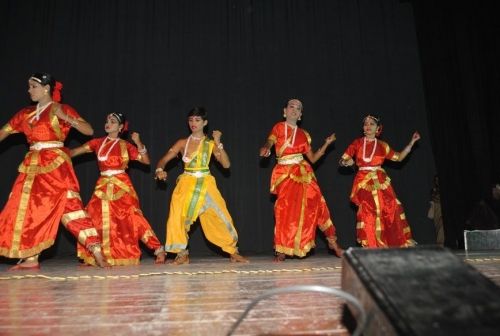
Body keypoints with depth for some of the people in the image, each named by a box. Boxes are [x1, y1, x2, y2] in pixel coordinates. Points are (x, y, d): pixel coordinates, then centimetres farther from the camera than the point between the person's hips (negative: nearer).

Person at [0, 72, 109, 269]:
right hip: (33, 166, 6)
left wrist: (65, 117, -18)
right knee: (29, 210, 5)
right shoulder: (25, 114, 15)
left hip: (56, 165, -6)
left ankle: (97, 253, -10)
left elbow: (89, 130, -8)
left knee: (70, 206, -12)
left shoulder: (63, 109, 0)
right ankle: (31, 259, 15)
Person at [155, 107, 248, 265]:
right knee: (177, 218, -15)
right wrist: (160, 170, -20)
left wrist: (218, 143, -13)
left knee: (220, 217, 0)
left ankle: (233, 252, 17)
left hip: (206, 184, 0)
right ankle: (182, 254, 3)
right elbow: (163, 160, 2)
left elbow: (226, 164, -5)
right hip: (187, 184, 0)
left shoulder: (210, 143, 4)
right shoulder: (182, 143, 4)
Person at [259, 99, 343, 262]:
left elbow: (312, 158, 13)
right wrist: (266, 148, -40)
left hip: (303, 172, 3)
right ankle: (282, 250, -1)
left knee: (317, 205, -1)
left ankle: (332, 241, 15)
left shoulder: (304, 134, 13)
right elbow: (269, 141, -16)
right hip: (285, 173, -2)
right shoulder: (278, 127, 5)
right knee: (285, 209, -11)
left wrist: (327, 143, 6)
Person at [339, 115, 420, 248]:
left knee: (390, 210, -3)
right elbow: (342, 160, 9)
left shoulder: (382, 145, 9)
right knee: (368, 213, -6)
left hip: (380, 182, 1)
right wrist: (347, 162, -13)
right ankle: (372, 246, 3)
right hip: (364, 182, -1)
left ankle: (398, 243, 15)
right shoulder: (357, 143, 7)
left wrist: (411, 142, 10)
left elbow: (399, 157, 14)